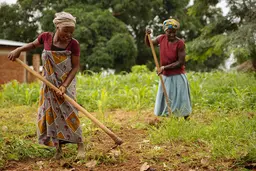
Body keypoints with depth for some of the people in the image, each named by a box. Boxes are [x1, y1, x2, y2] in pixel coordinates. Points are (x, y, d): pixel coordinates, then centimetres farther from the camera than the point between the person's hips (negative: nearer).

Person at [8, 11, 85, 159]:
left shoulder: (74, 44, -16)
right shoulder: (46, 37, -8)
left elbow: (76, 67, -15)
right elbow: (33, 44, 14)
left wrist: (64, 85, -24)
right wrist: (19, 49, -3)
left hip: (66, 83, -3)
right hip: (49, 84, 3)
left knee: (68, 112, -10)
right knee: (50, 114, 4)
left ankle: (80, 145, 3)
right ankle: (58, 148, 15)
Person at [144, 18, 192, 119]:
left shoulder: (180, 43, -18)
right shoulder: (161, 38, -3)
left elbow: (181, 62, -18)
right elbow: (148, 44, 14)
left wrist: (164, 67, -19)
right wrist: (147, 35, -7)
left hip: (178, 76, -6)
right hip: (165, 76, 6)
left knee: (180, 100, 1)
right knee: (165, 100, 12)